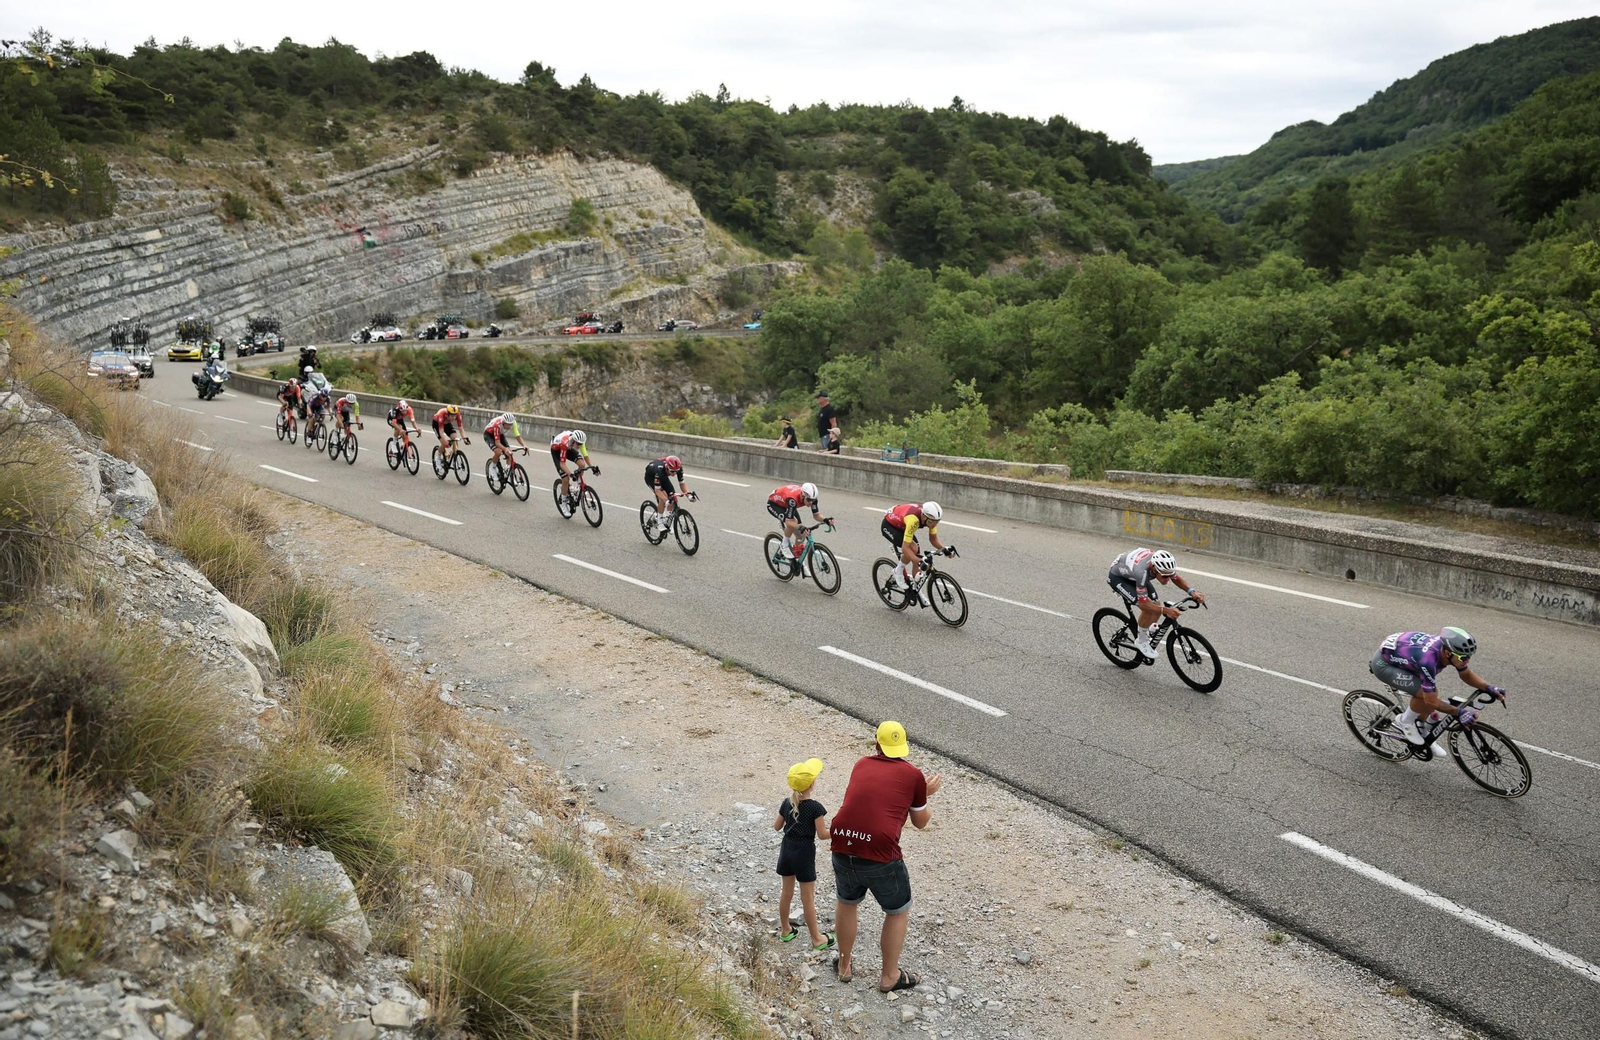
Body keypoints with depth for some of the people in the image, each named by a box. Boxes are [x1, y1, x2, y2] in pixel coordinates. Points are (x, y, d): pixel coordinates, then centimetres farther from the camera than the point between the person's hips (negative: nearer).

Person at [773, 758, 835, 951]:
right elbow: (822, 834, -16)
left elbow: (777, 827, 9)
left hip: (787, 849, 6)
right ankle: (816, 939, 15)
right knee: (808, 898, 4)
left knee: (786, 892, 19)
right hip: (804, 852, -5)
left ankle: (786, 931, 32)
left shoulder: (787, 803, -1)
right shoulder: (816, 807, -18)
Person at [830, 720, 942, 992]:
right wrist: (925, 795, 33)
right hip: (880, 854, -4)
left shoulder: (862, 765, 15)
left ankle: (844, 965, 43)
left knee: (847, 902, 29)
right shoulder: (913, 775, 5)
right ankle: (889, 976, 31)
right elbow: (920, 822, 16)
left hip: (842, 847, 4)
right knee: (898, 911, 20)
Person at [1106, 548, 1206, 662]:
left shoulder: (1162, 564, -27)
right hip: (1117, 577, -7)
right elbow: (1143, 603, -39)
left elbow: (1177, 578, -7)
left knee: (1156, 605, -6)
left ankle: (1150, 634, 19)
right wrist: (1165, 610, -52)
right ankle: (1141, 641, 0)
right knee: (1148, 609, -22)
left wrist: (1192, 591, -24)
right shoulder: (1142, 572, -44)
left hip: (1133, 576, 7)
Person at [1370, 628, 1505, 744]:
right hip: (1383, 664, -9)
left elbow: (1467, 675, 5)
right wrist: (1459, 712, -31)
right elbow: (1431, 701, -28)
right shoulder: (1428, 660, -38)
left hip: (1398, 656, 9)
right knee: (1426, 694, -23)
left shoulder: (1447, 647, -15)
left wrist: (1489, 688, -9)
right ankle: (1405, 722, 1)